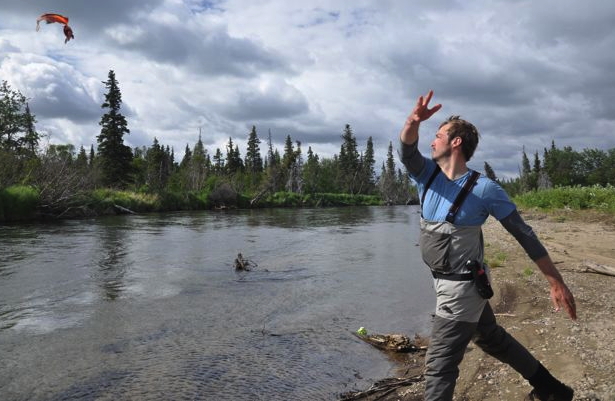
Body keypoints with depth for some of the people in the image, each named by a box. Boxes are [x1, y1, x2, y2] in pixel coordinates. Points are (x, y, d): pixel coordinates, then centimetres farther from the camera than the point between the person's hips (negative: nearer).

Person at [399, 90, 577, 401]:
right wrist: (414, 121, -42)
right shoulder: (427, 174, -1)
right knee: (492, 339, 24)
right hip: (444, 282, 7)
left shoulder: (484, 189, -17)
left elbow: (524, 235, -13)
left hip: (463, 287, -7)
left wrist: (557, 283, -13)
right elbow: (407, 150, -21)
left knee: (439, 364, -2)